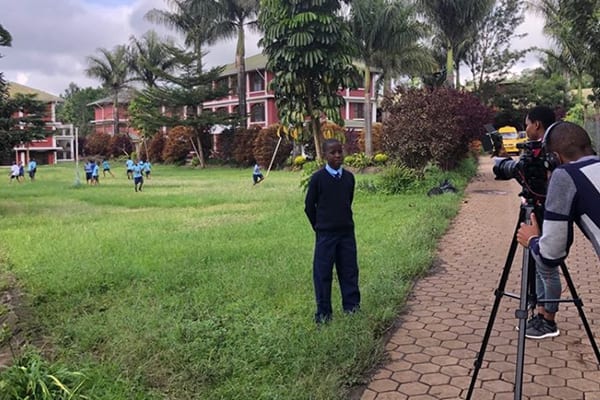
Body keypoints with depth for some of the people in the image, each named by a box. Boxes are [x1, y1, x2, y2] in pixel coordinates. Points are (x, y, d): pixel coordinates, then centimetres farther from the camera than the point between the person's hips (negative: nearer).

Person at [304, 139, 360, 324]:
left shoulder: (349, 177, 3)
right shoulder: (318, 178, -9)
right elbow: (309, 206, -2)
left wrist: (345, 221, 14)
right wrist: (319, 227, 4)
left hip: (347, 232, 4)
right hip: (325, 234, -4)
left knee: (349, 269, 10)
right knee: (322, 272, 2)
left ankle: (352, 305, 24)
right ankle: (323, 312, 13)